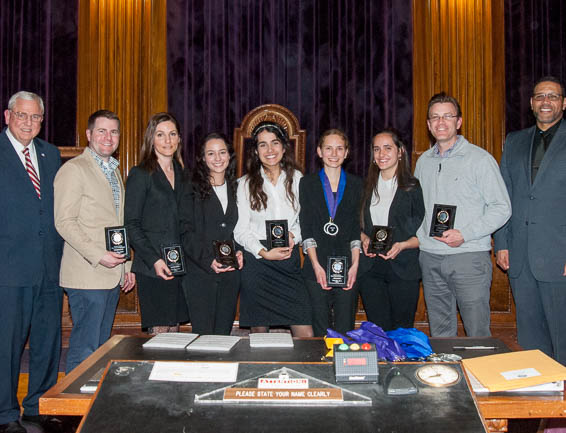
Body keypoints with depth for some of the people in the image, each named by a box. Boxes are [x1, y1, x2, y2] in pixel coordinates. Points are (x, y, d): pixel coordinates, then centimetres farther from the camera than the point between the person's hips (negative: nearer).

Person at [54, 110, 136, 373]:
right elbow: (64, 222, -13)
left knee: (102, 346, 13)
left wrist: (126, 266, 17)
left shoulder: (114, 171, 19)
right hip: (87, 276, -8)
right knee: (84, 350, -4)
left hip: (113, 275, 8)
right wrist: (98, 255, -20)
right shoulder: (74, 169, -6)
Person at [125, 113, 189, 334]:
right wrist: (154, 259, -16)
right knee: (159, 332, -3)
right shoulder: (140, 174, -3)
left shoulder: (182, 175, 15)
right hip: (152, 268, -5)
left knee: (174, 329, 10)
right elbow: (131, 225, -7)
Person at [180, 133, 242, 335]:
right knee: (203, 335, -3)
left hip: (231, 273, 4)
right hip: (200, 273, -3)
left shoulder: (236, 189, 14)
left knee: (224, 333, 9)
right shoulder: (193, 191, 1)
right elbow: (187, 233, -5)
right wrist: (209, 260, -16)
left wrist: (241, 253, -3)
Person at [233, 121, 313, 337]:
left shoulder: (296, 178, 8)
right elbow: (240, 230, 1)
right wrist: (264, 253, -13)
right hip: (256, 262, -1)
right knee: (259, 332, 6)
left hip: (289, 259, 1)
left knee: (306, 336, -5)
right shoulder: (246, 183, 3)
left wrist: (293, 235, -7)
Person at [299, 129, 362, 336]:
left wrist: (355, 264, -6)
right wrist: (316, 265, -8)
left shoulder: (356, 184, 10)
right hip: (317, 267, 0)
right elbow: (306, 228, 1)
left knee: (345, 330, 2)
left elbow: (357, 228, 6)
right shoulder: (308, 183, 7)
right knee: (320, 331, 3)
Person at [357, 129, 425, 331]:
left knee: (402, 331, 3)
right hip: (370, 268, 3)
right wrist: (364, 239, -3)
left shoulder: (413, 187, -1)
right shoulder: (367, 187, 12)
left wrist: (402, 245, -18)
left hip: (403, 268, -3)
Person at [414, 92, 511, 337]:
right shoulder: (423, 161, 13)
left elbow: (502, 208, -5)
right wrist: (418, 236, 4)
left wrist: (465, 234, -15)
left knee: (477, 334, -1)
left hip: (469, 255, -4)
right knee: (439, 333, 12)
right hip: (429, 257, 5)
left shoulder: (479, 158, -3)